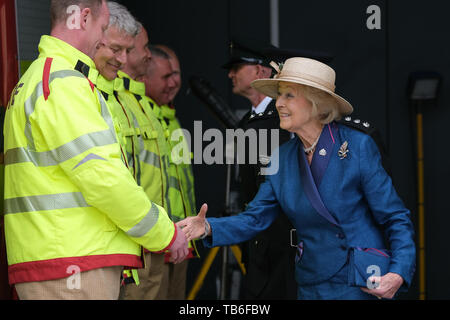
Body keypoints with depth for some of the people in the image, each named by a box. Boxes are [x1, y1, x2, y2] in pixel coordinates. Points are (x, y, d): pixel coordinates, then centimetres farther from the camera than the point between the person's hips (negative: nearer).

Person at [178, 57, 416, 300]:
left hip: (362, 286, -5)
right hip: (310, 286, 5)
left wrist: (398, 274, -22)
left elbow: (396, 219, -9)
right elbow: (255, 218, 3)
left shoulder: (359, 147, -11)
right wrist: (209, 228, -15)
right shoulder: (283, 158, 4)